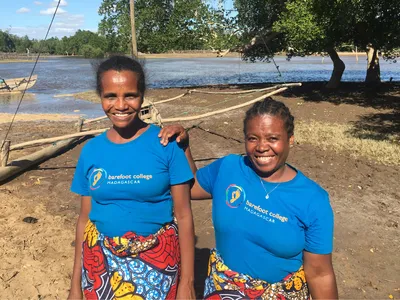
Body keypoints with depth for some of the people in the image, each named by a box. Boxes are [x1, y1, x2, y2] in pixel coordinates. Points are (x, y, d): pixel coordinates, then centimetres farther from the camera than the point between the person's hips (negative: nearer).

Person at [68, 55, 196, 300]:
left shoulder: (167, 144, -12)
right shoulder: (91, 150, -2)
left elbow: (183, 215, -9)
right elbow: (85, 218, 4)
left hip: (156, 261, -2)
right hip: (102, 262, 3)